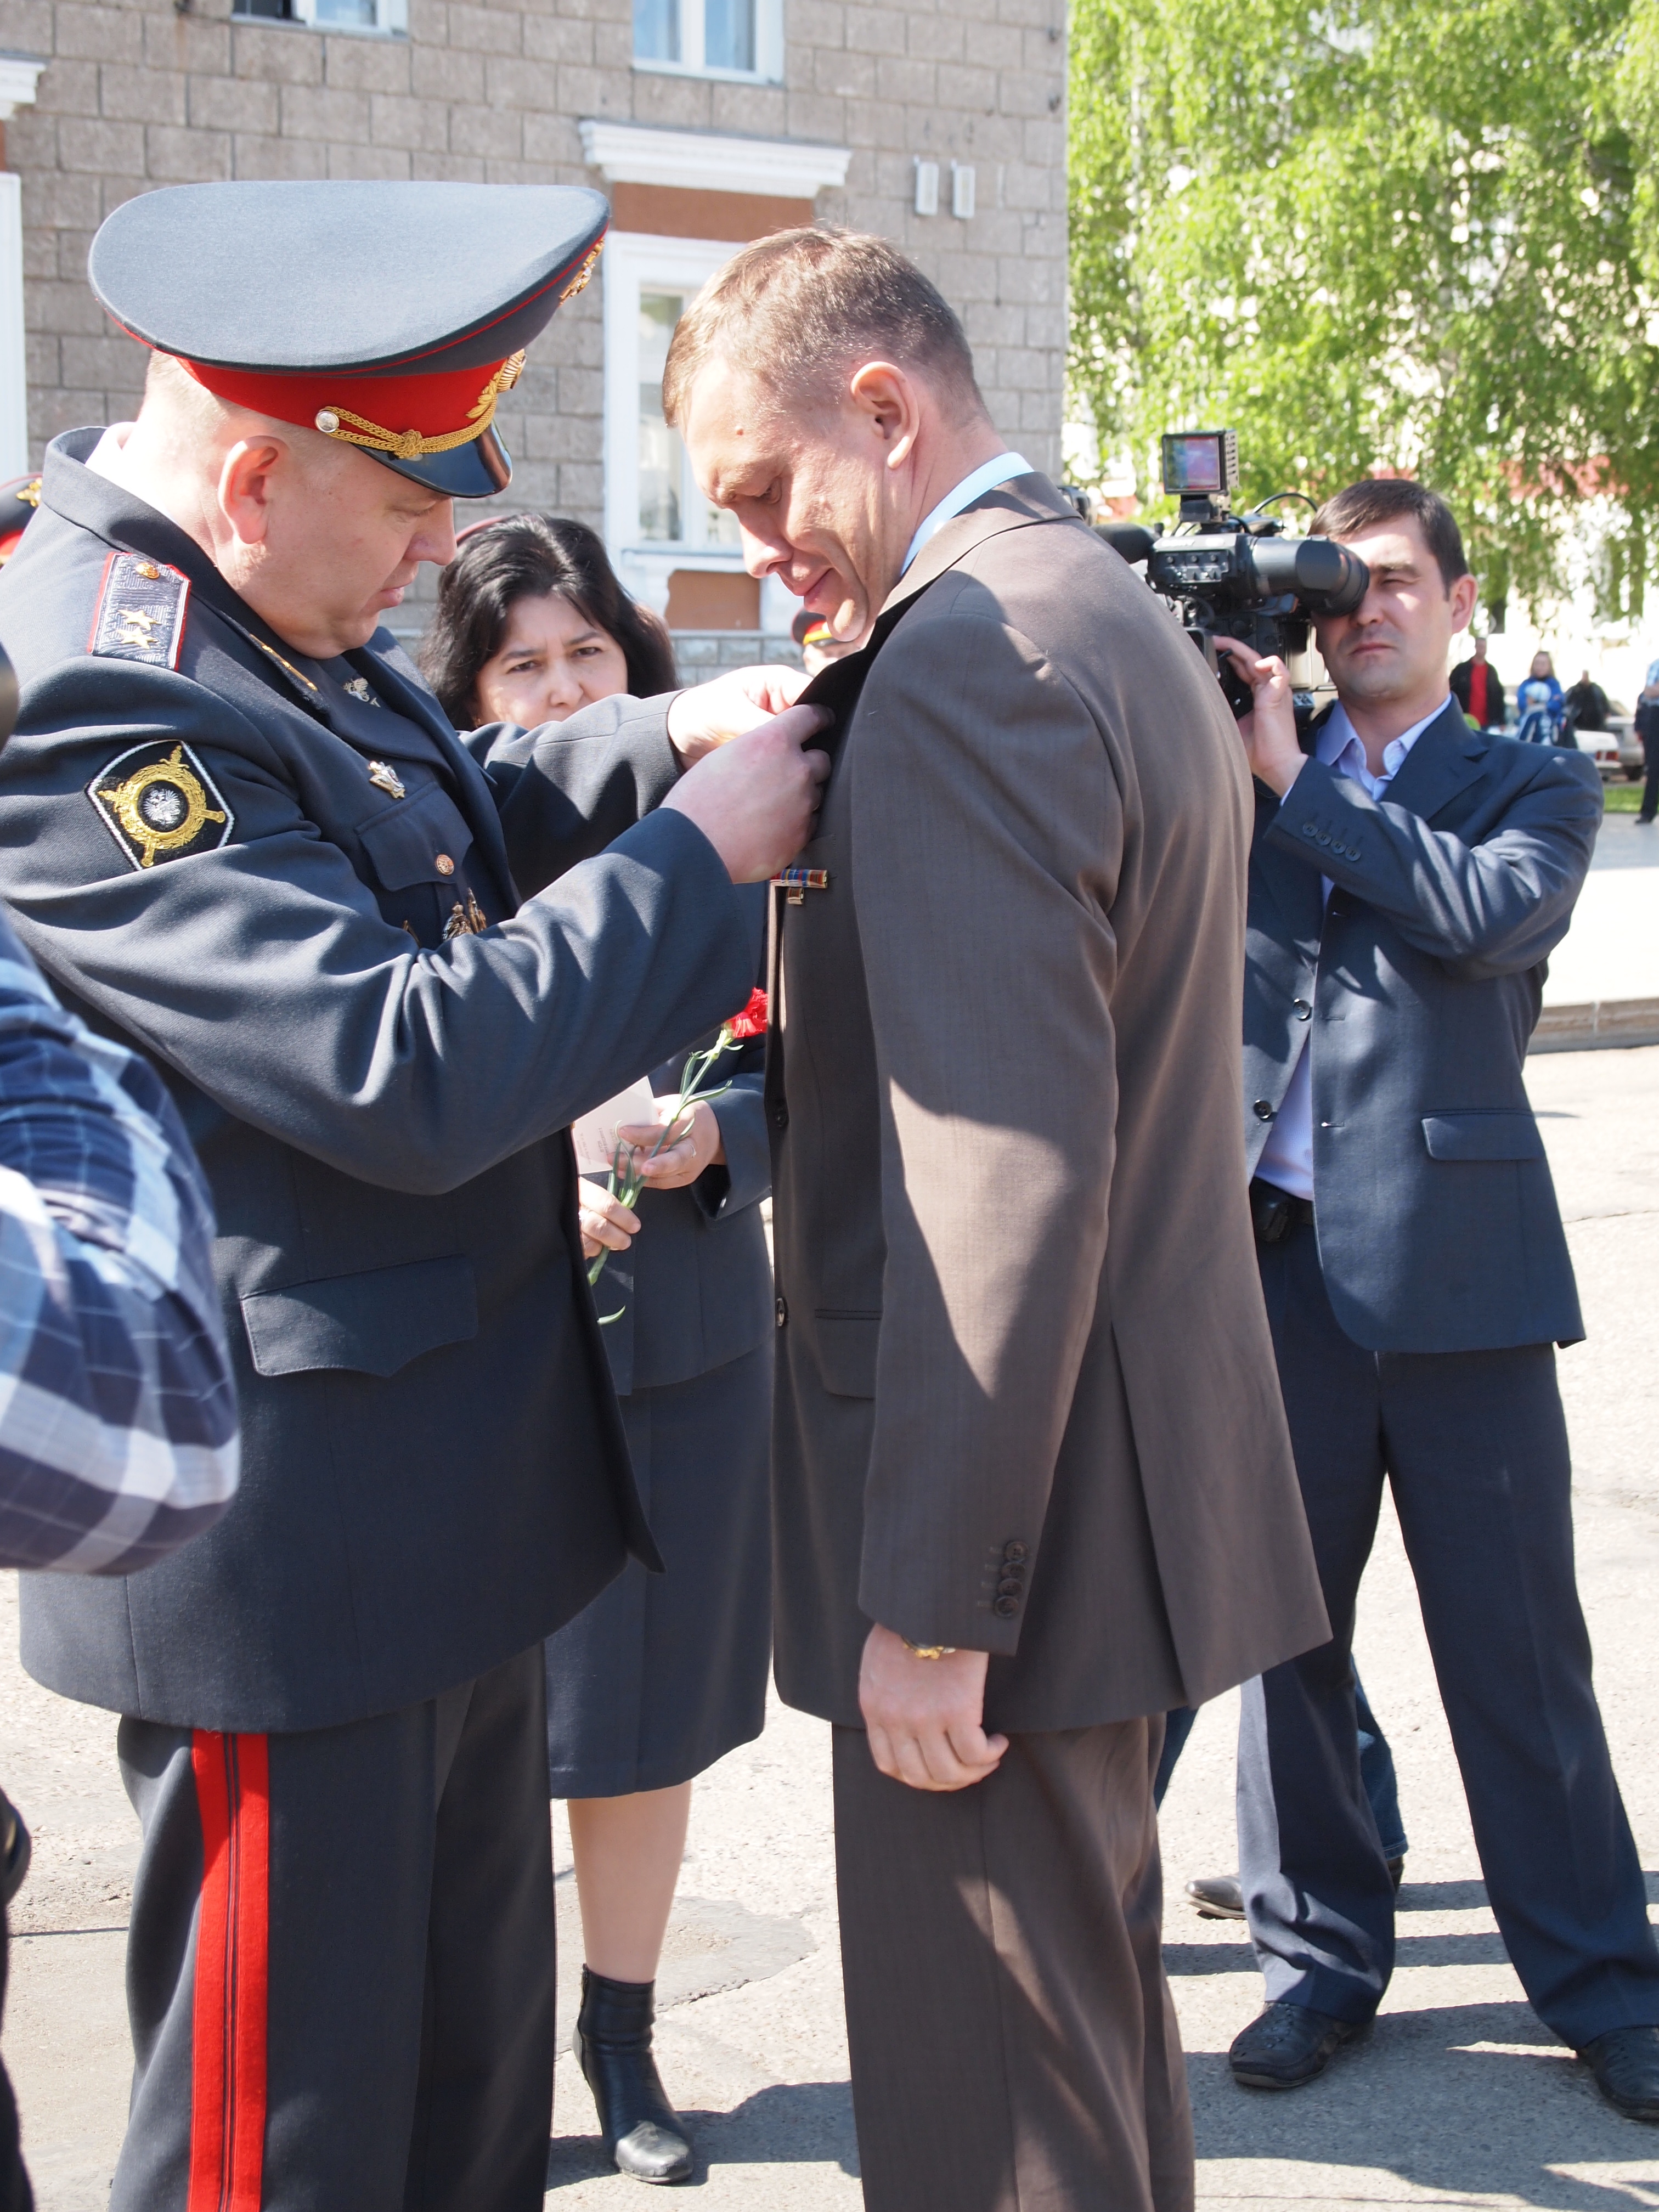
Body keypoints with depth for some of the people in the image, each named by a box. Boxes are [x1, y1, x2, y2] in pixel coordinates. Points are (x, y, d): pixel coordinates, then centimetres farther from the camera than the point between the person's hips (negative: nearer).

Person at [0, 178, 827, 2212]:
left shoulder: (281, 630, 6)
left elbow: (444, 835, 23)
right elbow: (406, 1073, -29)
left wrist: (655, 742, 6)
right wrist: (695, 849, -19)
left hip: (444, 1487, 10)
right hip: (297, 1549, -10)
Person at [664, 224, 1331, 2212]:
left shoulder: (966, 658, -19)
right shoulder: (1117, 619, 14)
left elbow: (1008, 1173, -25)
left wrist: (931, 1598, -22)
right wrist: (769, 1101, 14)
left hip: (1009, 1518, -10)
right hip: (1133, 1453, 10)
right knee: (1097, 2013, 24)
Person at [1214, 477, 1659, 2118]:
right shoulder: (1241, 778, 16)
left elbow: (1492, 911, -11)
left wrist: (1293, 779, -10)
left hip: (1456, 1260, -2)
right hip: (1276, 1259, 3)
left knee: (1515, 1646, 3)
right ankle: (1320, 1956, 24)